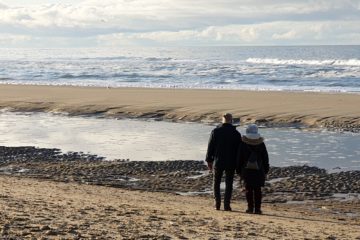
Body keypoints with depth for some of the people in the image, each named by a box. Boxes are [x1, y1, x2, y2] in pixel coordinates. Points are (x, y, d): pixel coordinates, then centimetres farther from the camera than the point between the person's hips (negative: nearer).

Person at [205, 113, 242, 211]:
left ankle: (217, 204, 5)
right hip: (231, 163, 0)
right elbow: (239, 150, 0)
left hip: (218, 162, 0)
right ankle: (226, 205, 0)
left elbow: (210, 147, -1)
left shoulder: (216, 131, -4)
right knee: (229, 184, 5)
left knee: (216, 183, 11)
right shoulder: (236, 133, -4)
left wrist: (209, 160, 7)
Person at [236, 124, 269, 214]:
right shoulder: (261, 144, 1)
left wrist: (239, 170, 7)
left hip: (246, 170, -1)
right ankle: (257, 208, 1)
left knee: (248, 189, 5)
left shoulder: (243, 144, -4)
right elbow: (265, 158, 6)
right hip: (258, 170, 1)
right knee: (257, 190, 4)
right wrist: (266, 170, 13)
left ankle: (250, 208, 3)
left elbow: (239, 159, -1)